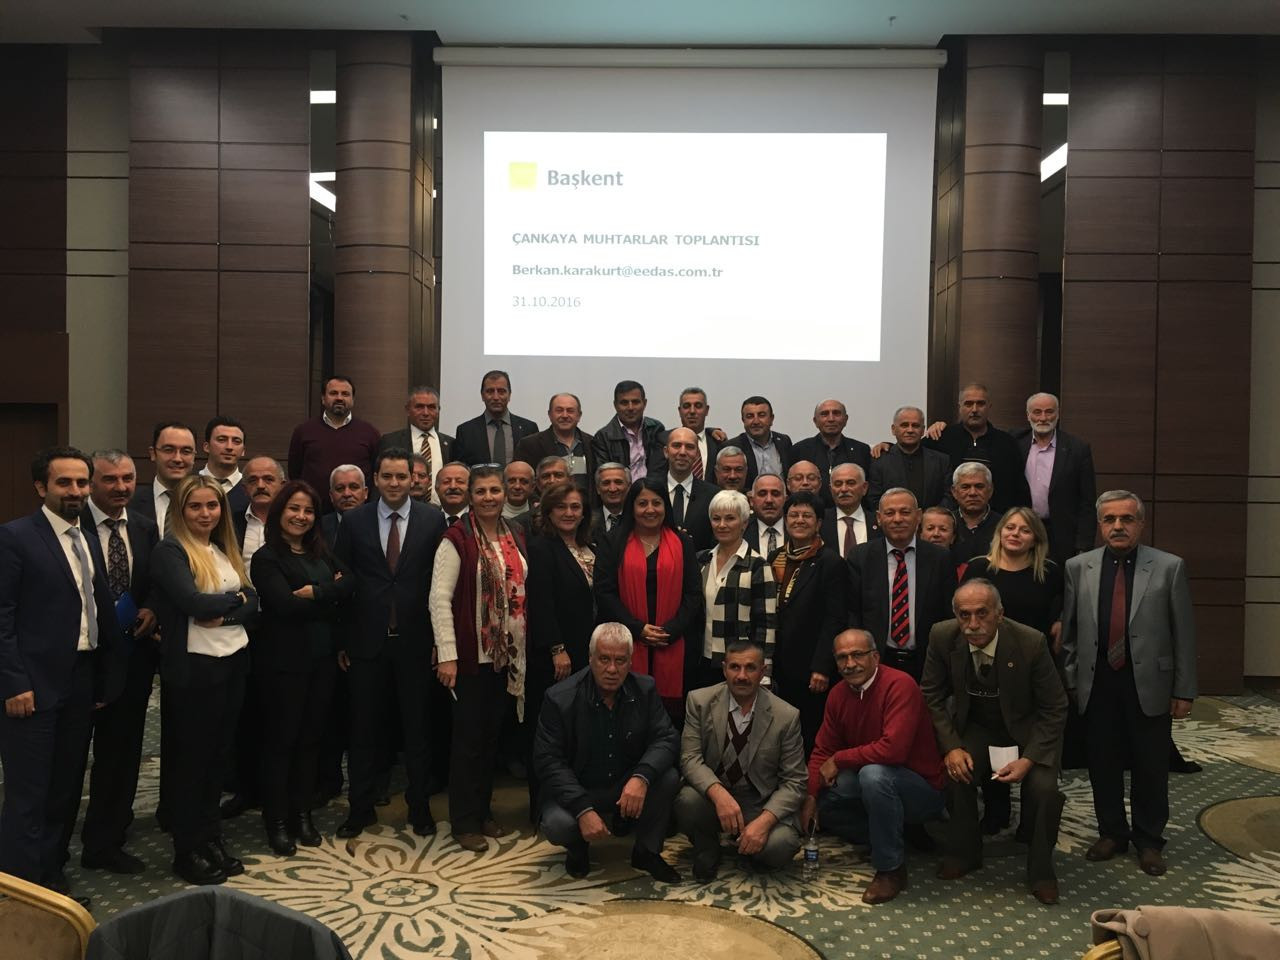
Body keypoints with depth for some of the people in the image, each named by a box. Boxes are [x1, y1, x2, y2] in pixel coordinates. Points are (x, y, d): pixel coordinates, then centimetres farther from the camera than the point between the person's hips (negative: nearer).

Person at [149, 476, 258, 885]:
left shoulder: (226, 551, 12)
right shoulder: (169, 551, -10)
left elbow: (253, 602, 4)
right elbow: (193, 602, -23)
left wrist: (224, 615, -14)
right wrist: (235, 598, -7)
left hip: (233, 662, 7)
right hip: (193, 666, -6)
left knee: (219, 754, 14)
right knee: (190, 758, 6)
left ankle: (211, 840, 26)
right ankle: (187, 851, 19)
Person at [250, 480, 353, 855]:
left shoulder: (320, 552, 12)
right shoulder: (267, 558, -7)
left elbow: (349, 582, -2)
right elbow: (286, 604, -20)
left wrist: (316, 592, -18)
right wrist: (329, 596, -9)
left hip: (322, 656, 6)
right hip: (285, 660, -6)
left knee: (311, 737, 11)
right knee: (281, 740, 3)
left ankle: (303, 814, 23)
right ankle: (277, 821, 15)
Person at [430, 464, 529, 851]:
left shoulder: (516, 535, 8)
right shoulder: (457, 539, -10)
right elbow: (439, 598, -13)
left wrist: (527, 644, 8)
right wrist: (447, 655, -17)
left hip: (509, 654, 6)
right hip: (472, 655, -6)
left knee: (493, 734, 14)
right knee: (469, 737, 3)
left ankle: (484, 810, 27)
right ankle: (464, 821, 15)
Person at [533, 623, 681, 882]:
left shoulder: (645, 689, -6)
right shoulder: (560, 698, -16)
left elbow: (667, 739, -12)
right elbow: (548, 761, -17)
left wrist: (641, 777, -33)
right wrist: (583, 810, -29)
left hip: (630, 789, 3)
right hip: (577, 792, -2)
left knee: (669, 777, -24)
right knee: (557, 825, -32)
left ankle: (647, 852, 0)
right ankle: (579, 849, 8)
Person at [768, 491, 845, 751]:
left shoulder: (830, 563, -6)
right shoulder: (774, 559, 10)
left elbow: (834, 620, -10)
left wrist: (821, 668, -16)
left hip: (809, 671, -5)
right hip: (778, 668, 5)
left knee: (811, 737, 1)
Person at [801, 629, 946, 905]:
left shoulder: (900, 685, -23)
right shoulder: (838, 694, 0)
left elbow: (893, 749, -35)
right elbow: (822, 751, 3)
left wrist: (839, 760, -22)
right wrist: (810, 797, -12)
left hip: (923, 789, -8)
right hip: (874, 786, 8)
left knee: (874, 774, -35)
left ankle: (891, 869, -17)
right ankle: (893, 836, 7)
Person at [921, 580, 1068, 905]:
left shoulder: (1031, 642, -26)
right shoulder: (942, 637, -19)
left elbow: (1055, 709, -14)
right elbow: (932, 695, -5)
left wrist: (1028, 759, -23)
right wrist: (951, 746, -18)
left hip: (1027, 730, -1)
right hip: (975, 727, 2)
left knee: (1043, 788, -25)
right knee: (956, 773, -25)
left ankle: (1040, 870, 3)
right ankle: (964, 852, 4)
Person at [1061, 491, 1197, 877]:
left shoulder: (1169, 567, -2)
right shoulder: (1078, 567, 3)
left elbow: (1184, 634, -1)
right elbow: (1068, 631, 5)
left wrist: (1184, 691, -3)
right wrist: (1068, 682, 3)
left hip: (1150, 684, -1)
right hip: (1097, 684, 2)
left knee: (1150, 768, 9)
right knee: (1103, 764, 11)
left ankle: (1149, 841, 26)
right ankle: (1112, 832, 29)